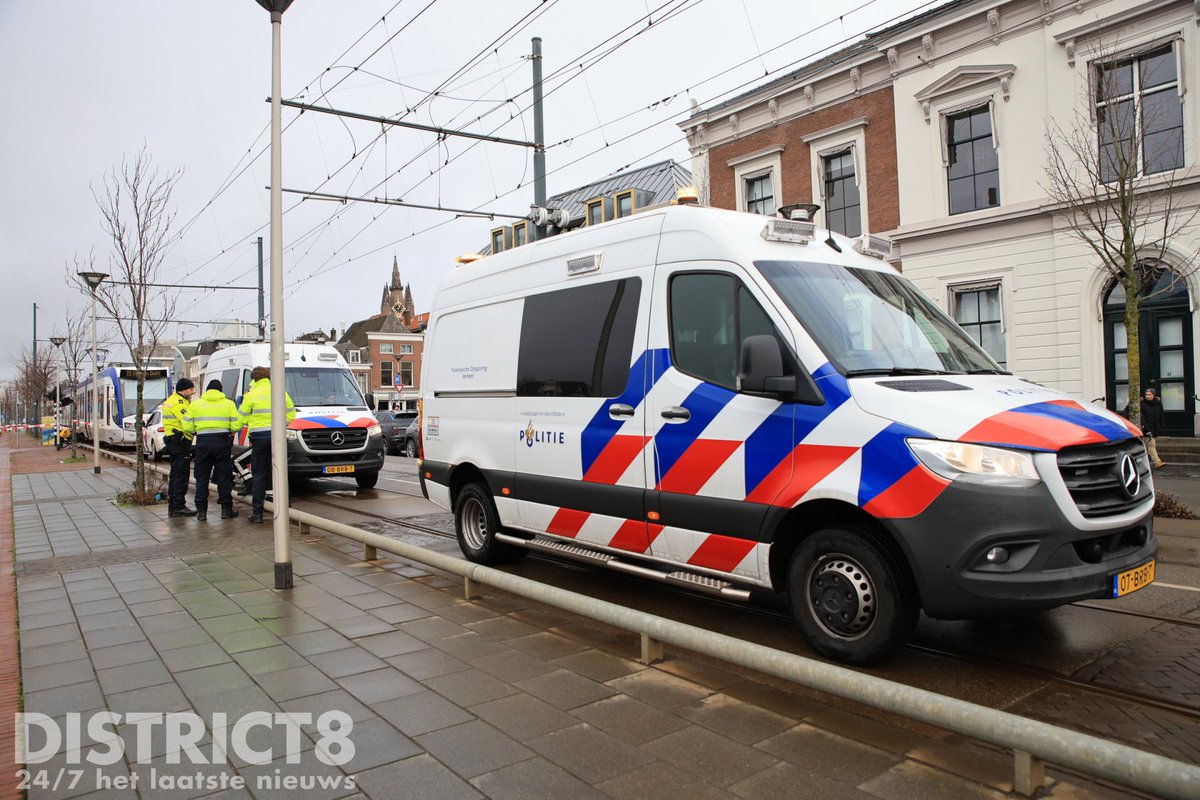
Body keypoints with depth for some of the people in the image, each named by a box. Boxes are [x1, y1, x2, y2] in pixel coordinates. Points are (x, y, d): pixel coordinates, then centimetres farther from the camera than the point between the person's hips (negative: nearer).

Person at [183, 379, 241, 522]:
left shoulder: (195, 404, 7)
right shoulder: (228, 403, 4)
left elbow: (187, 426, 3)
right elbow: (236, 425, -2)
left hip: (203, 442, 1)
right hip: (222, 441, -1)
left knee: (202, 478, 8)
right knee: (224, 477, 5)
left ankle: (201, 510, 7)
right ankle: (226, 509, 6)